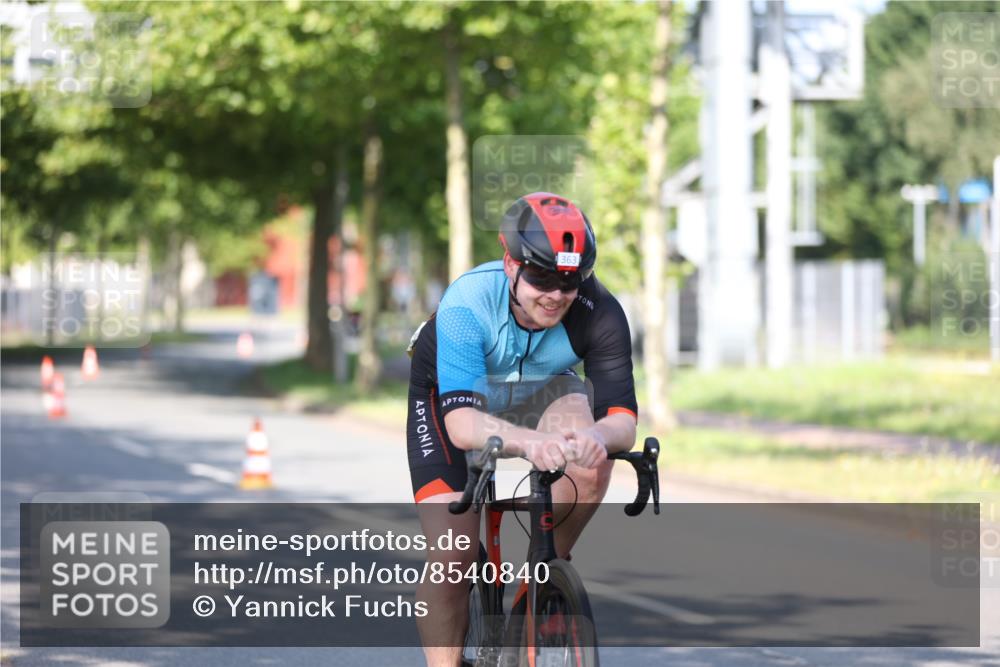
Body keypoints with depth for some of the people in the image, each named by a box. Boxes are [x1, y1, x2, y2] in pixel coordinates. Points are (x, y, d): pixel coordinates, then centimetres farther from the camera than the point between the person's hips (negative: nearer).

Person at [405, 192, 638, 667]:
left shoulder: (599, 314, -30)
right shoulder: (466, 304, -37)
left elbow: (622, 420, -35)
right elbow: (461, 422, -47)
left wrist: (597, 436, -60)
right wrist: (529, 442, -67)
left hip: (540, 391, 2)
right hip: (449, 395, -2)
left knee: (591, 466, -31)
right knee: (451, 557, -16)